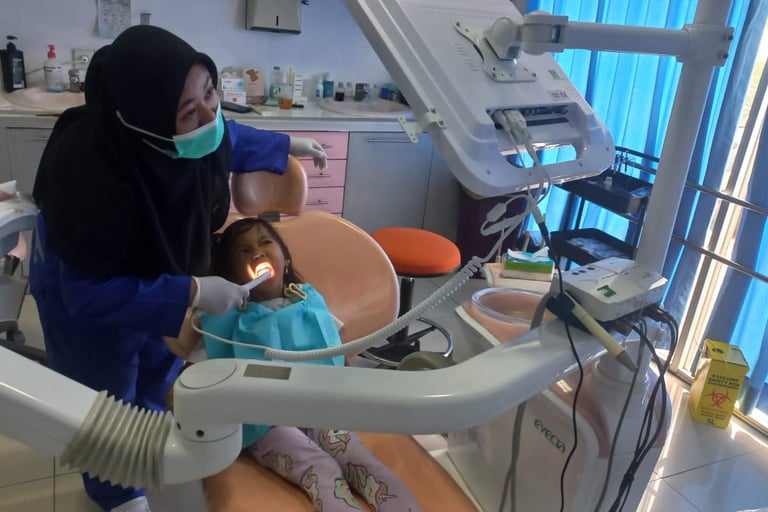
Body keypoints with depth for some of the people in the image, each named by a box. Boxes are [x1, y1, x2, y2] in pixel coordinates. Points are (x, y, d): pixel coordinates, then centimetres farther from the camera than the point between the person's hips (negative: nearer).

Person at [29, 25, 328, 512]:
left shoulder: (196, 126, -28)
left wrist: (287, 145, 9)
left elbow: (229, 140, 0)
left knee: (160, 365, 28)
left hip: (154, 267, 6)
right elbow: (90, 292, -34)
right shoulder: (89, 174, -44)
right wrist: (192, 293, -37)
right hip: (84, 293, -6)